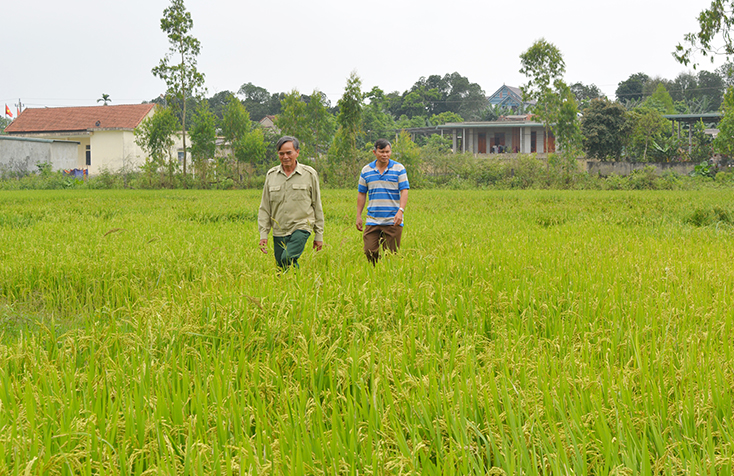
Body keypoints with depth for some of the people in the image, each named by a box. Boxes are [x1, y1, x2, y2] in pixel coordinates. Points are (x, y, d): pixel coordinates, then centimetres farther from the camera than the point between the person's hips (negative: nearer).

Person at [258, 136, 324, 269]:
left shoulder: (309, 174, 2)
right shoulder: (271, 175, 8)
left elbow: (317, 206, 6)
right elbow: (264, 208, 11)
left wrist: (319, 235, 6)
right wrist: (263, 234, 4)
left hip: (301, 227, -3)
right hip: (279, 232, 4)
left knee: (288, 258, -25)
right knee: (280, 266, 4)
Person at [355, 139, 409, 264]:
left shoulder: (399, 169, 1)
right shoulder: (366, 170, 9)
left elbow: (404, 191, -5)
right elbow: (361, 194, 14)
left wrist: (401, 211, -19)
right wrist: (358, 216, 9)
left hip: (393, 221, -2)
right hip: (373, 220, 2)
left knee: (391, 254, 0)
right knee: (369, 251, -6)